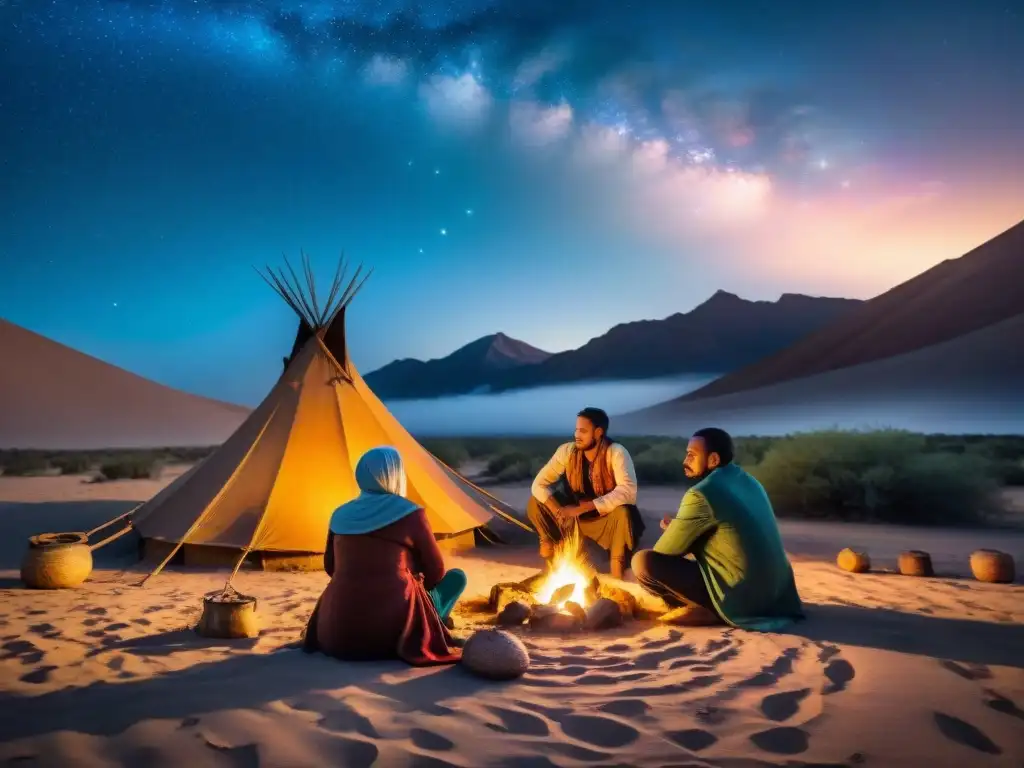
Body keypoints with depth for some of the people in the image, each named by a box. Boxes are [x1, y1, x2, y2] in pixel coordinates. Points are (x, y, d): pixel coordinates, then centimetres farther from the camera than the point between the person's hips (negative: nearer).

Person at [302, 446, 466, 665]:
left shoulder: (341, 515, 7)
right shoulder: (410, 513, -6)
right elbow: (436, 573, 5)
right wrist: (417, 582, 26)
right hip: (389, 636, -5)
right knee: (456, 577, 16)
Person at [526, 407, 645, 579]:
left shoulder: (616, 453, -21)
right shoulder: (567, 451, -12)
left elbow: (628, 491, -35)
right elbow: (539, 484, -13)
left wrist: (583, 507, -37)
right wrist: (559, 512, -30)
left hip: (606, 520, -3)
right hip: (575, 517, 3)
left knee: (623, 512, -36)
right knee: (535, 502, -17)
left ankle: (617, 564, -11)